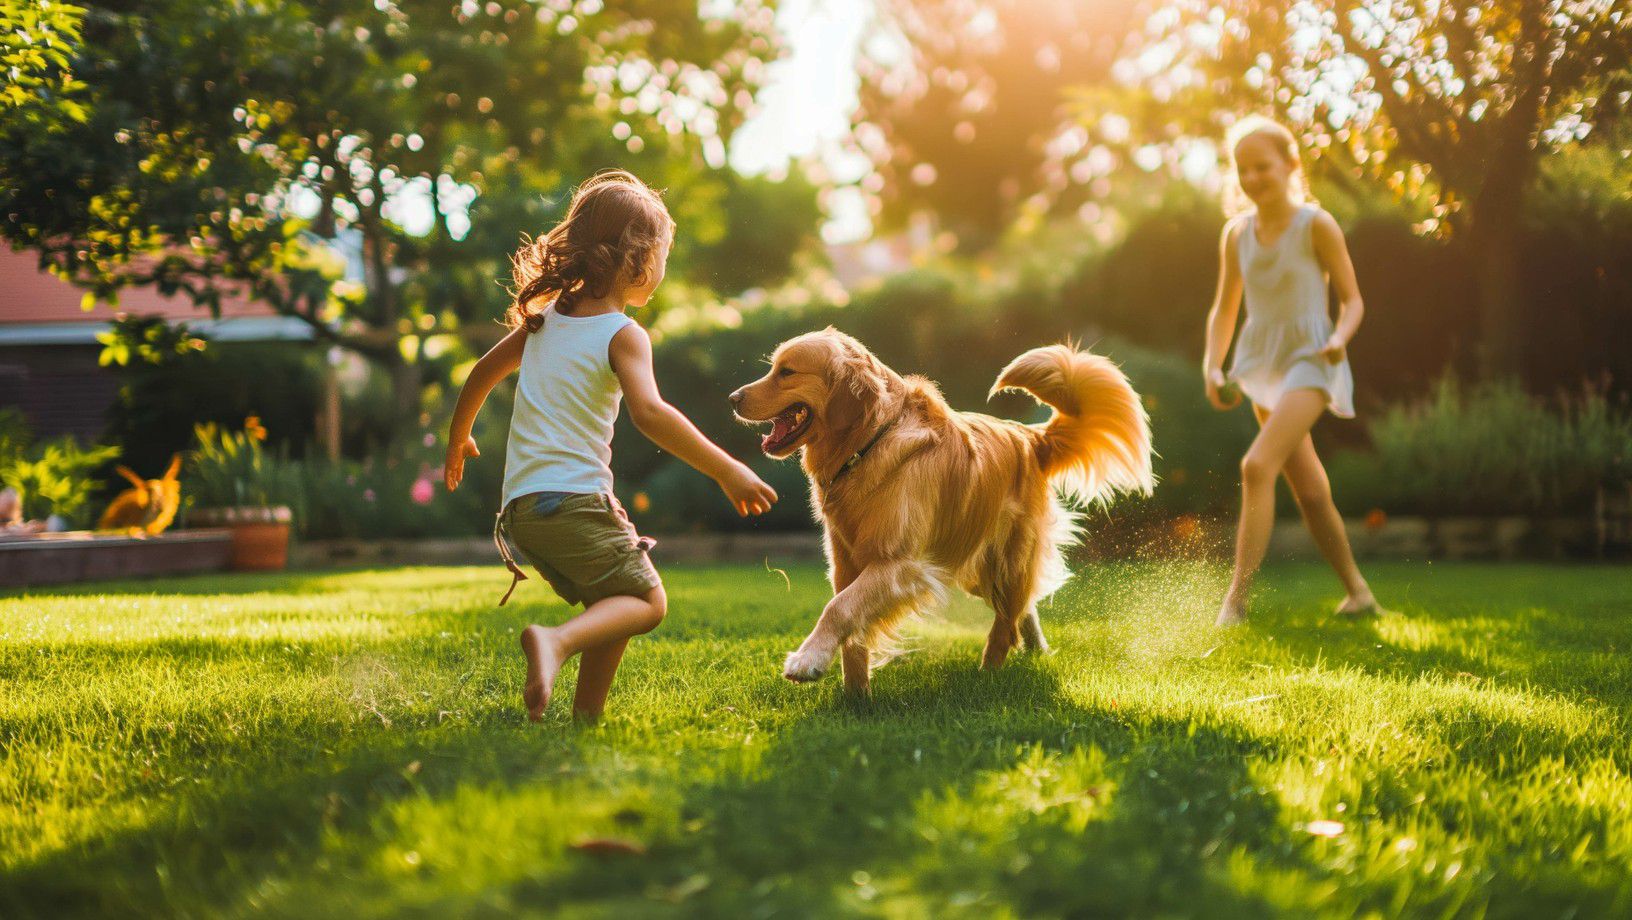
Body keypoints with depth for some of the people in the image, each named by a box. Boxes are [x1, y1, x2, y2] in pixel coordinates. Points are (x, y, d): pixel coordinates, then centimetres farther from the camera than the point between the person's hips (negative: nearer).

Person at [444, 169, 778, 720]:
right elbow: (649, 413, -22)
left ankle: (587, 711, 11)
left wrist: (458, 439, 44)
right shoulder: (623, 335, -7)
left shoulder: (545, 320, 15)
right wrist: (727, 472, -22)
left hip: (521, 505, 8)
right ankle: (558, 641, -24)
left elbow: (484, 373, 27)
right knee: (646, 599, 0)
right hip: (576, 498, -7)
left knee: (613, 603, 19)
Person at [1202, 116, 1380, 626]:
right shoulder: (1237, 234, 5)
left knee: (1258, 465, -24)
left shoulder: (1316, 225, -9)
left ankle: (1236, 599, -24)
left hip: (1308, 360, -6)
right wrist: (1212, 366, -2)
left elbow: (1352, 300, -5)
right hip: (1262, 364, 6)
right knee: (1309, 489, 12)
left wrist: (1339, 337, -25)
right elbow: (1224, 309, 13)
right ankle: (1357, 591, 27)